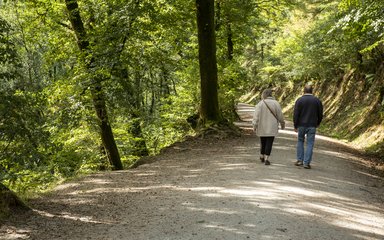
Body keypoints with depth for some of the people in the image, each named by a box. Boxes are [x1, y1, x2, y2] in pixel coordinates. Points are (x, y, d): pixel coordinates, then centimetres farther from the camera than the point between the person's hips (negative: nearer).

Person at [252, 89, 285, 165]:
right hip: (272, 128, -1)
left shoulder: (260, 103, -5)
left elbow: (256, 115, -10)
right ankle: (266, 159, -9)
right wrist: (282, 123, 16)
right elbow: (280, 115, 2)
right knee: (269, 143, 0)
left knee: (263, 142, 16)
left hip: (262, 127, 1)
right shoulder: (275, 103, -3)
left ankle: (262, 157, 30)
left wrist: (254, 125, -7)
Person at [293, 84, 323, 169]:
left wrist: (295, 126, 2)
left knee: (300, 141, 18)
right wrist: (317, 123, 21)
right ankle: (306, 163, -2)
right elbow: (320, 114, 5)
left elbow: (295, 114, -7)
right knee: (310, 144, 2)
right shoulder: (317, 100, 0)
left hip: (301, 125, 0)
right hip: (312, 126, 0)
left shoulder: (299, 100, -5)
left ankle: (300, 160, 17)